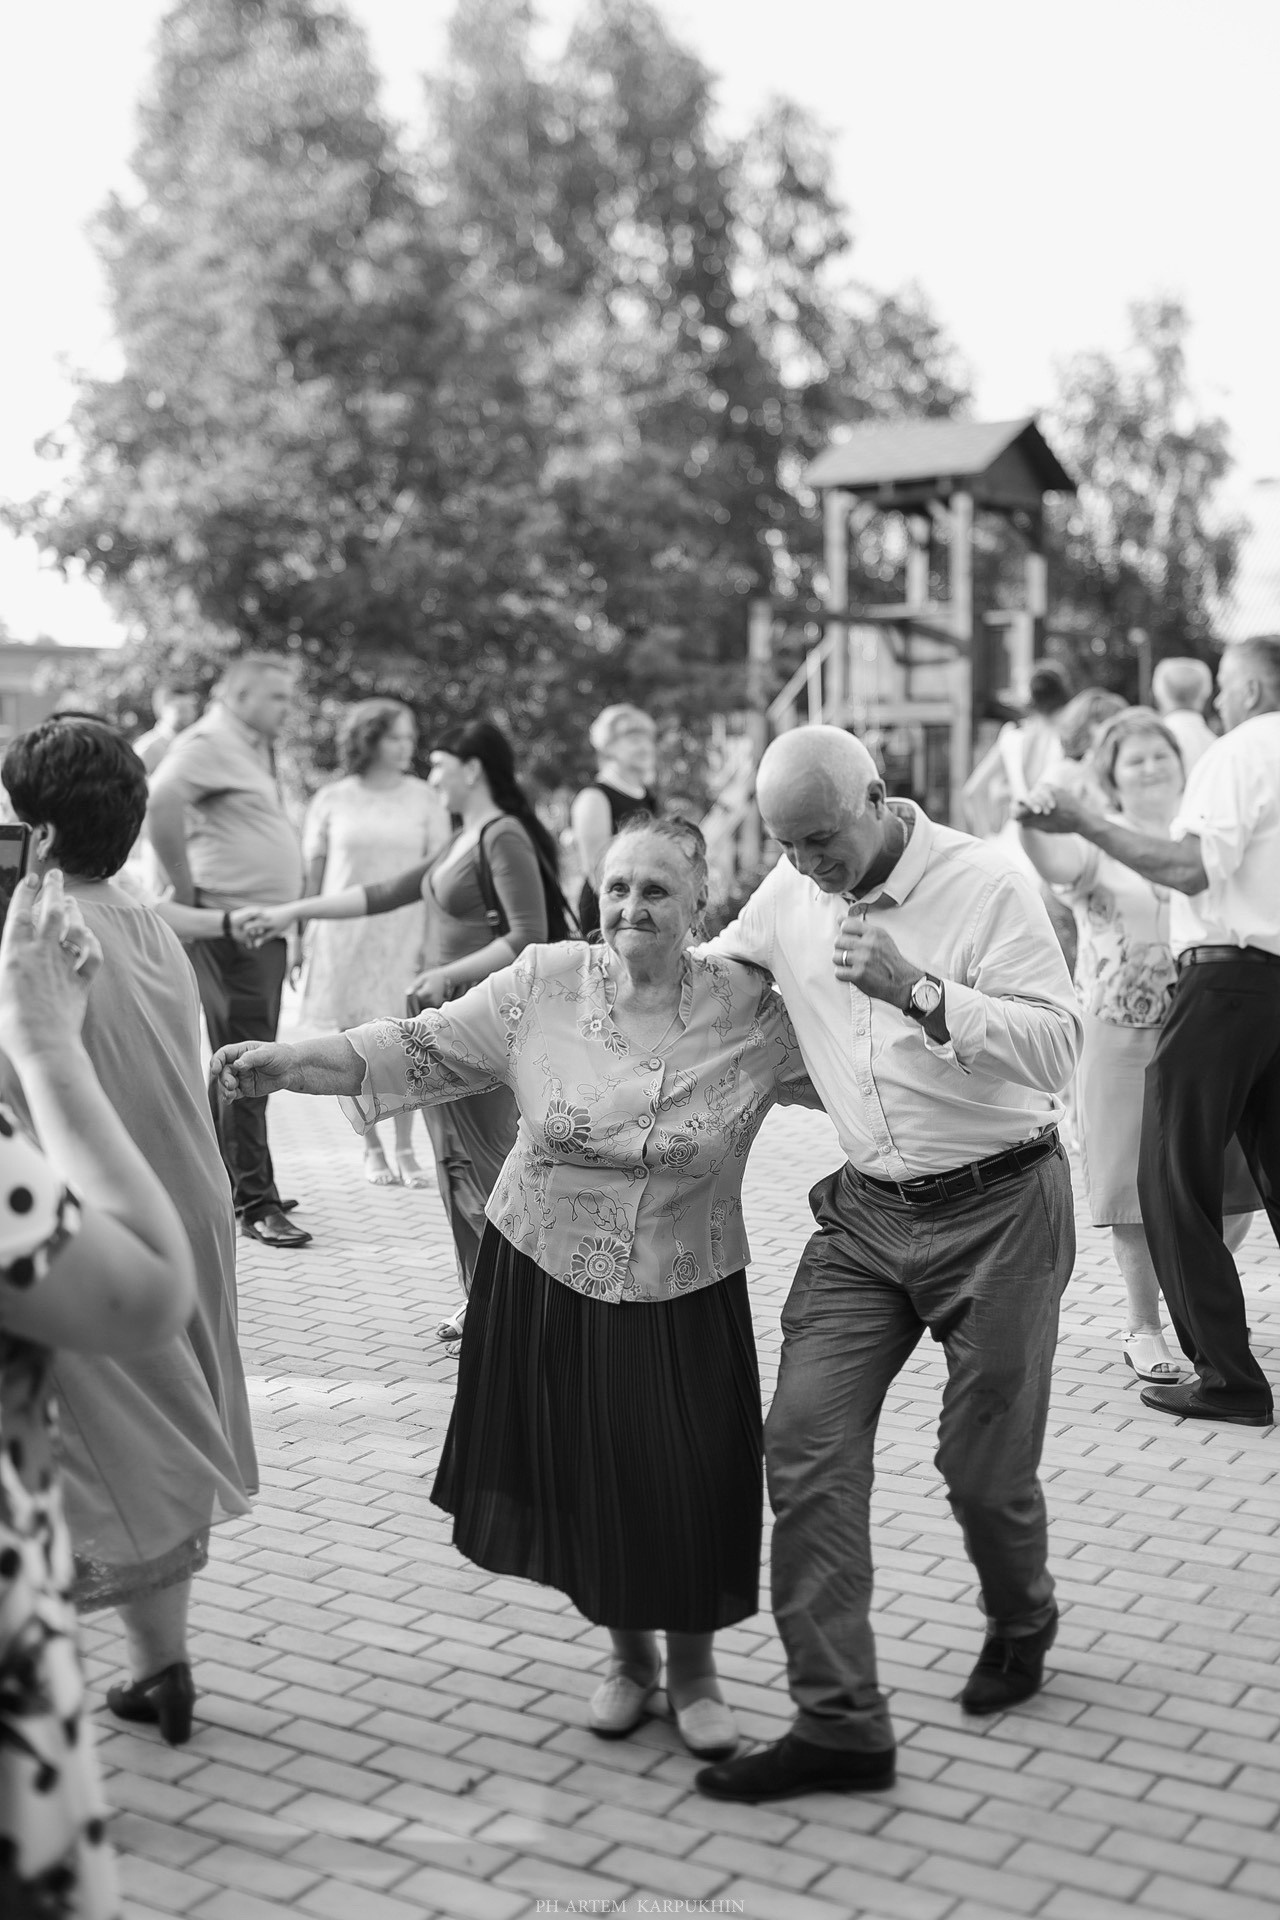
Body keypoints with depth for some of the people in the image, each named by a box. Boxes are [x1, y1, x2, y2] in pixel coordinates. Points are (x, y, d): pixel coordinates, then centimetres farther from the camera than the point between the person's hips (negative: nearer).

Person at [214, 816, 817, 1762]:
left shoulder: (749, 1010, -10)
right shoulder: (544, 983, -9)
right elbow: (424, 1049, -8)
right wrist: (287, 1062, -14)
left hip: (682, 1297, -1)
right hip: (545, 1280, 1)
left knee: (690, 1487, 2)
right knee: (580, 1475, 11)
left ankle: (694, 1670, 32)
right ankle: (629, 1655, 39)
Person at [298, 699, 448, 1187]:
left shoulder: (424, 800, 4)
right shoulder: (333, 800, 3)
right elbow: (312, 872, 7)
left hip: (404, 936, 0)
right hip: (343, 935, 0)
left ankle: (405, 1149, 7)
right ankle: (372, 1149, 15)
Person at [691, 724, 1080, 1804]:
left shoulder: (986, 888, -15)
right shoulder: (787, 900, 2)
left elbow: (1059, 1047, -22)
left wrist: (919, 990, -34)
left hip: (997, 1207, -5)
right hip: (866, 1211, 5)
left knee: (985, 1465, 5)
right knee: (806, 1443, -6)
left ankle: (1021, 1625, 40)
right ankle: (839, 1724, 2)